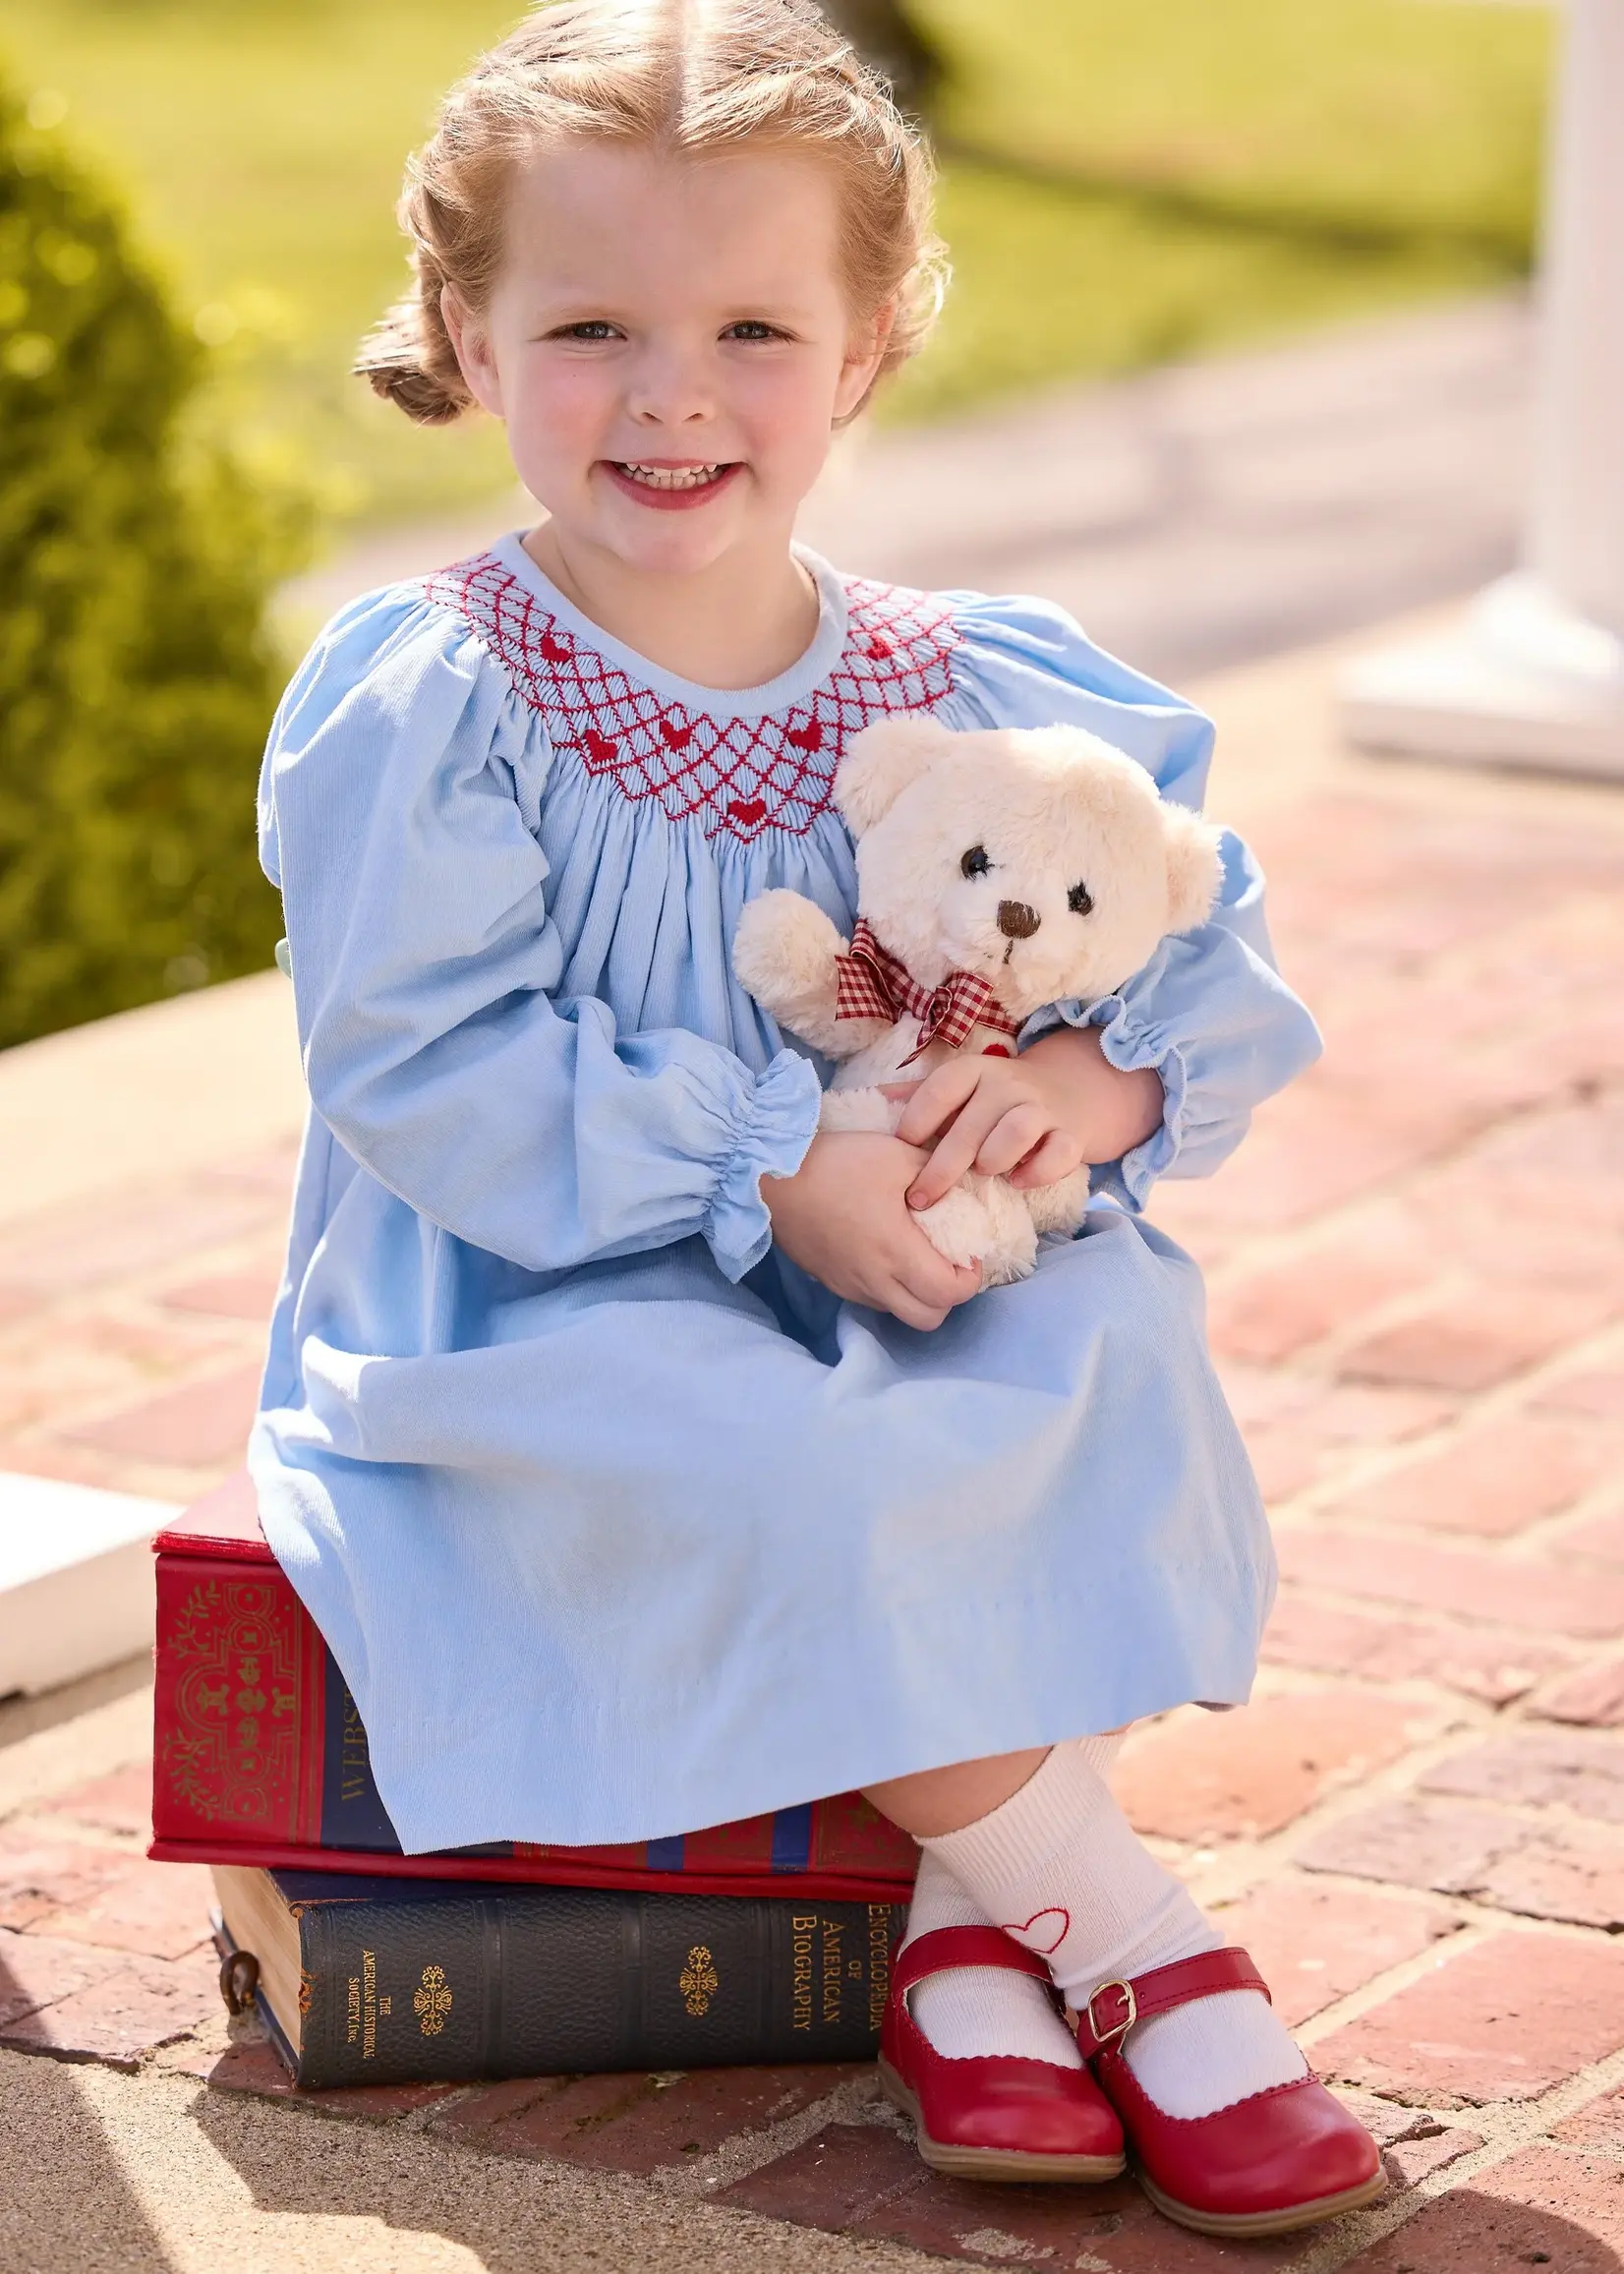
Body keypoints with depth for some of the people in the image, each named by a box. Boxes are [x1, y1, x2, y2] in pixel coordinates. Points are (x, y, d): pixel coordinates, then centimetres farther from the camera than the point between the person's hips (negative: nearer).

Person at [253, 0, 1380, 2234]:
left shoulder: (978, 695, 1)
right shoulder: (423, 705, -11)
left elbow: (1214, 942, 6)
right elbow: (425, 1066, -17)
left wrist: (1106, 1078, -18)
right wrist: (770, 1168, -24)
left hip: (902, 1287, 4)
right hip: (544, 1301, -4)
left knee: (1107, 1337, -26)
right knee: (778, 1474, -33)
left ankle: (972, 1916, -16)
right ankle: (1129, 1942, -16)